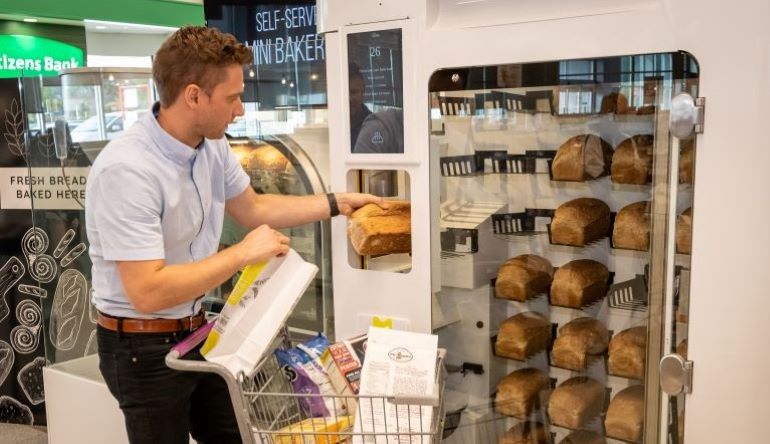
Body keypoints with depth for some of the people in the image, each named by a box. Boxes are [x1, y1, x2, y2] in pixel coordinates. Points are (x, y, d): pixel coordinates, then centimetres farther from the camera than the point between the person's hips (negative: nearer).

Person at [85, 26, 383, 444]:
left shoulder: (212, 146, -5)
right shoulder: (126, 170, -29)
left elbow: (252, 208, 13)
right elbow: (147, 292, -32)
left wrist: (337, 203, 10)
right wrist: (244, 253, -26)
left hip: (195, 329, 8)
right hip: (143, 347, -7)